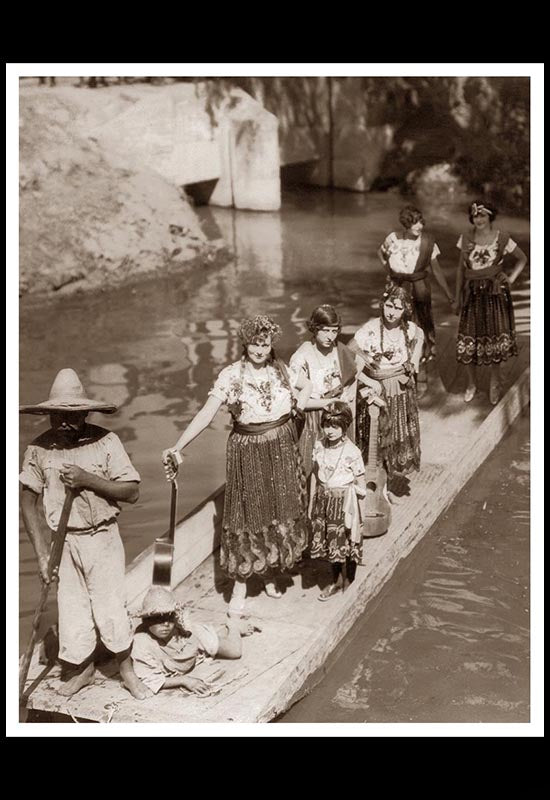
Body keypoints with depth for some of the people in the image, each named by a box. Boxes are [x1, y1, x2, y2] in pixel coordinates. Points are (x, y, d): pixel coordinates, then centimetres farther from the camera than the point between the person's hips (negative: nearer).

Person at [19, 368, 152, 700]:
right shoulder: (39, 449, -6)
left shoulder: (106, 441, -10)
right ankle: (81, 669, 34)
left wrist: (88, 480, -22)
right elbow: (29, 501, 0)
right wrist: (42, 553, -4)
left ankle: (127, 669, 26)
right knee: (72, 609, 10)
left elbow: (132, 492, -11)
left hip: (102, 538, -1)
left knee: (111, 606, 3)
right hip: (63, 541, 2)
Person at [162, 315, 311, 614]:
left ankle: (270, 573, 31)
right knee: (247, 514, -1)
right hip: (247, 452, -3)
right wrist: (176, 447, -25)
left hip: (282, 450, 4)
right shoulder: (230, 376, -11)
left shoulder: (281, 369, 0)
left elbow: (306, 385, 21)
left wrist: (297, 406, 1)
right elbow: (206, 414, -16)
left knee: (281, 512, 10)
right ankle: (240, 585, 11)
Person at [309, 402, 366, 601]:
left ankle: (347, 581, 22)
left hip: (344, 501, -5)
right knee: (329, 541, 14)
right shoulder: (319, 446, -2)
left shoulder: (351, 452, -16)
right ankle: (336, 580, 31)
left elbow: (360, 484, -7)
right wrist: (312, 501, 9)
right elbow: (315, 474, 7)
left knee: (346, 542, 4)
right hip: (324, 499, 5)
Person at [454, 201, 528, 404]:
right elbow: (461, 268, 6)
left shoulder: (501, 239, -5)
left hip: (495, 294, -1)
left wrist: (511, 279, -3)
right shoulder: (466, 237, 0)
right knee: (469, 340, 3)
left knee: (495, 336, 5)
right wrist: (458, 297, 6)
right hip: (472, 294, 2)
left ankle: (494, 383, 23)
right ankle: (471, 384, 21)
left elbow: (522, 259, 9)